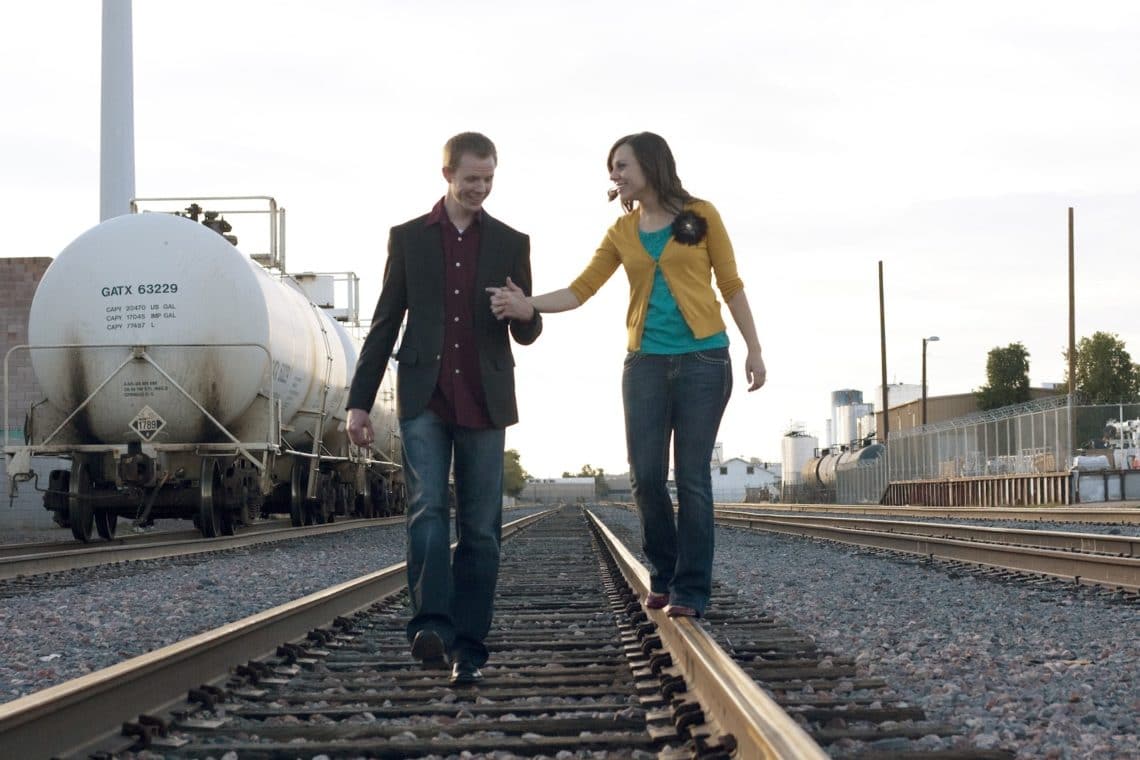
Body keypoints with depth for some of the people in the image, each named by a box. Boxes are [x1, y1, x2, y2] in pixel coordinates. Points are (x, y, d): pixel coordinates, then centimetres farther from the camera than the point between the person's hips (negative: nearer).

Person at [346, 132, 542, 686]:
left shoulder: (511, 244, 10)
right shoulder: (408, 238, 9)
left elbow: (527, 334, 10)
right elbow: (385, 324, 10)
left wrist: (522, 312, -15)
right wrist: (359, 401, 5)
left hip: (484, 403, 1)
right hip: (424, 400, -1)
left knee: (480, 527, 0)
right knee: (427, 509, -17)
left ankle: (468, 645, 3)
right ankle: (431, 625, -27)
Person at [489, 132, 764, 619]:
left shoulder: (700, 216, 2)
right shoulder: (622, 232, 10)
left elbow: (731, 285, 4)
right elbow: (581, 290, 0)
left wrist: (754, 350, 0)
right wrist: (529, 305, -17)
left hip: (703, 359, -3)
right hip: (647, 360, 3)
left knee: (692, 476, -4)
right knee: (646, 476, -2)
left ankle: (691, 590, 3)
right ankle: (663, 575, 17)